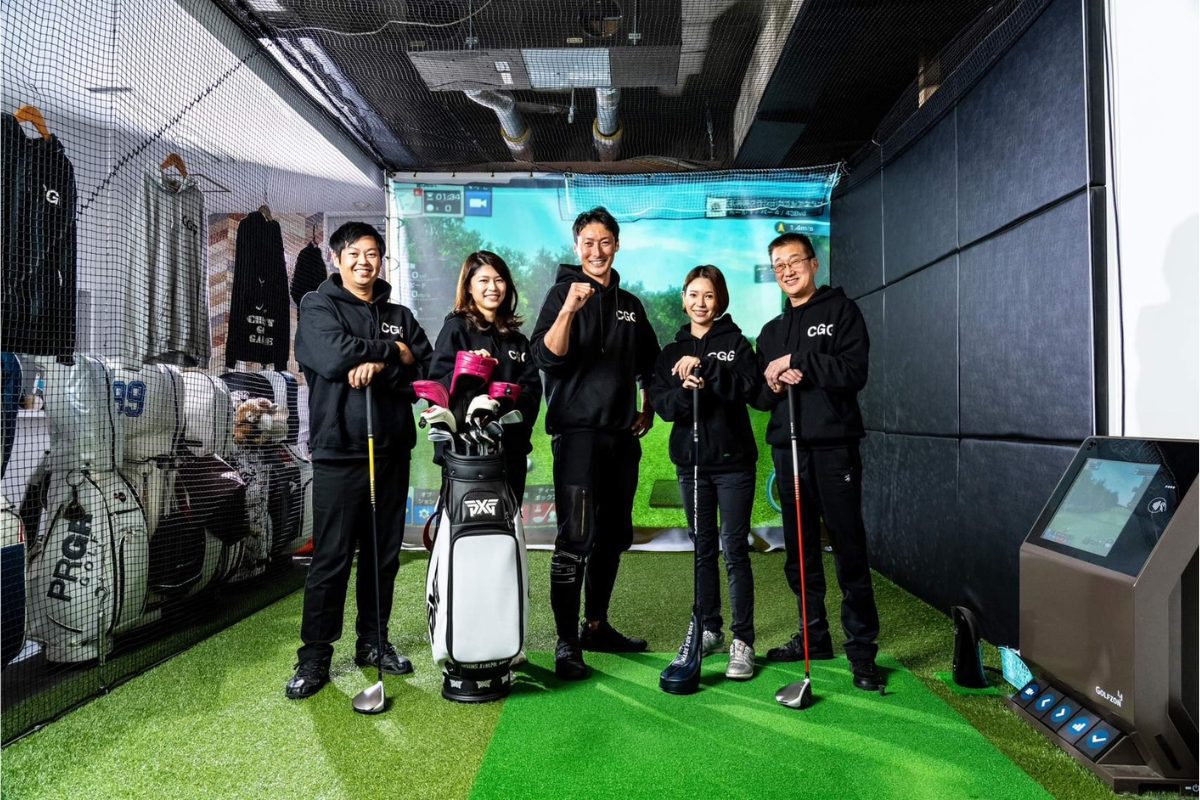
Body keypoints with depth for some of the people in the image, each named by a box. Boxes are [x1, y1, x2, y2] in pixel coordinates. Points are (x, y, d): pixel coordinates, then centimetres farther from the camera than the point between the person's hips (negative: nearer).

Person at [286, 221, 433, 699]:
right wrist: (394, 353, -7)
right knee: (331, 558, -1)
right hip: (339, 453, -4)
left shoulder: (399, 316, 15)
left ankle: (373, 643, 25)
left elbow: (427, 371, 0)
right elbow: (335, 356, -17)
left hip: (393, 450, 4)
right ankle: (314, 657, 12)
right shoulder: (318, 307, 3)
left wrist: (376, 368, -14)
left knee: (385, 555, 10)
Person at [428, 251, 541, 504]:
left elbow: (532, 388, 12)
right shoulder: (457, 329, 4)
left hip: (512, 447, 5)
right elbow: (438, 384, -5)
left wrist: (513, 404, -9)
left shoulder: (516, 338, 19)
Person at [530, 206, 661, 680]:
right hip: (578, 431, -6)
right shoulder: (563, 294, -1)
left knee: (614, 536, 12)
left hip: (623, 435, 7)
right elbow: (546, 357, -16)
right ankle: (567, 644, -3)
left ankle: (596, 626, 26)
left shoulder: (630, 305, 16)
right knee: (575, 539, -10)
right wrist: (568, 310, -29)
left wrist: (648, 409, 16)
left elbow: (649, 365, 28)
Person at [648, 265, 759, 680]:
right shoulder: (671, 353, 12)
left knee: (734, 549, -5)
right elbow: (662, 405, 1)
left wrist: (704, 367, -21)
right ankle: (709, 629, 23)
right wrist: (686, 390, -19)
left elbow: (747, 386, -13)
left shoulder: (736, 343, 4)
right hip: (691, 461, 3)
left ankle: (743, 641, 1)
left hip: (733, 460, -3)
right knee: (703, 549, 11)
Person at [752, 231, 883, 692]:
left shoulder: (840, 310, 3)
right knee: (799, 551, 10)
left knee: (849, 549, -4)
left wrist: (796, 360, -14)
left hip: (834, 447, -5)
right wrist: (774, 384, -7)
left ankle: (861, 648, 4)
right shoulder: (771, 332, 19)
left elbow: (854, 372, -11)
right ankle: (814, 636, 22)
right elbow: (758, 397, 15)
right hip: (787, 449, 6)